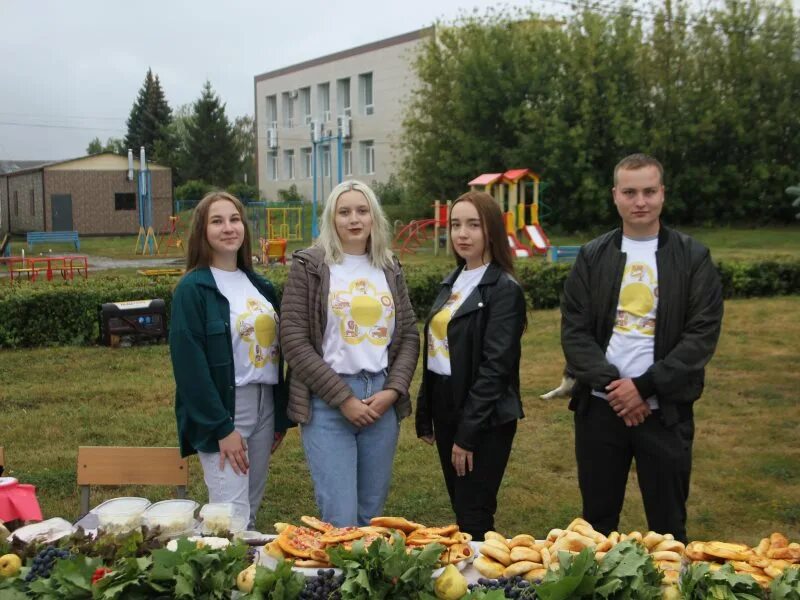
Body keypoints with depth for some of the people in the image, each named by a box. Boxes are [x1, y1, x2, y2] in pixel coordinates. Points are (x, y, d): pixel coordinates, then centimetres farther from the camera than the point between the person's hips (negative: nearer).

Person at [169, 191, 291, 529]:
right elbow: (189, 365, -15)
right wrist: (222, 428, -18)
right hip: (222, 410, -6)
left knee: (251, 511, 13)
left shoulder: (259, 285, 11)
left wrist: (281, 415, 10)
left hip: (263, 405, 7)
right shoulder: (193, 289, -9)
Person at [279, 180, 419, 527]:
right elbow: (294, 340, -7)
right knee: (340, 518, -5)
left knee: (372, 514, 12)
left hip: (382, 400, 4)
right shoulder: (309, 265, -1)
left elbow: (409, 335, 11)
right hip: (327, 402, -4)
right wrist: (343, 398, -11)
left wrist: (393, 390, -5)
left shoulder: (389, 268, 12)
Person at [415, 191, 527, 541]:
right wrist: (424, 415, 12)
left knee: (474, 519, 0)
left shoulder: (504, 289, -12)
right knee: (460, 510, 16)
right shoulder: (453, 282, 11)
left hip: (484, 418, -7)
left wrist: (467, 433, -19)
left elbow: (496, 366, -18)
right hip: (445, 406, 7)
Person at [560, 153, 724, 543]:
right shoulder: (592, 256, 5)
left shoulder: (692, 257, 0)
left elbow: (703, 333, -7)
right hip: (600, 406, 2)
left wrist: (644, 386, -14)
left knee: (668, 526, 10)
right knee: (597, 522, 12)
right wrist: (611, 383, -14)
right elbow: (574, 330, 0)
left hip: (665, 410, -1)